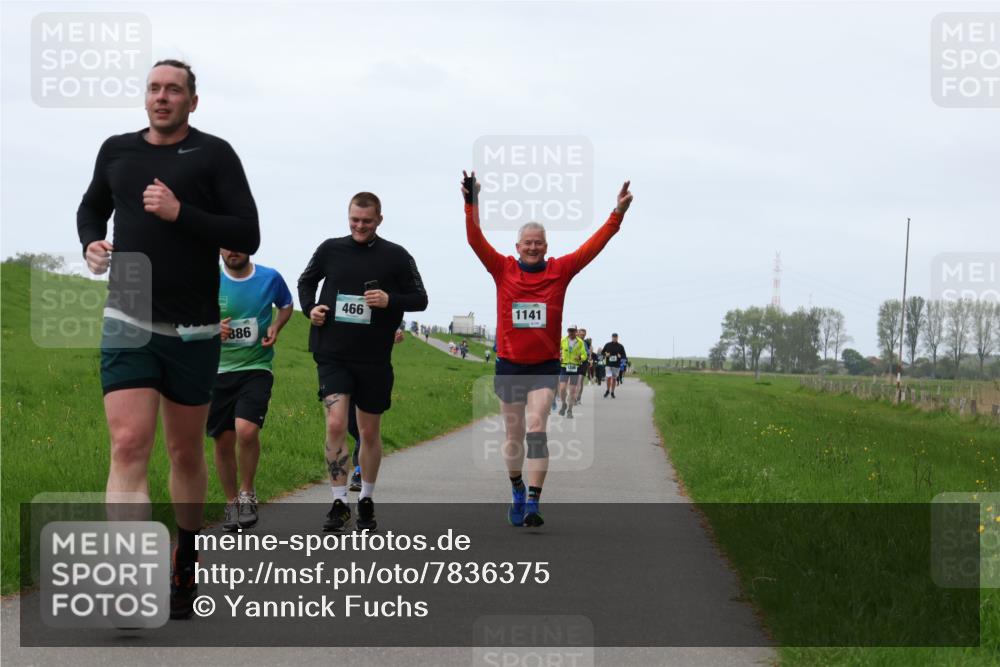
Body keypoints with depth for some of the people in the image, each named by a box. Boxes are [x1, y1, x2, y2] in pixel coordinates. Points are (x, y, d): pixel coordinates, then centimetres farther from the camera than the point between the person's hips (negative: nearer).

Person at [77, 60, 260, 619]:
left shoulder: (214, 154, -2)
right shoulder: (117, 150, 8)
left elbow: (247, 237, -7)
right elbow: (92, 207, 27)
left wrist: (180, 213, -17)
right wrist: (92, 242, 6)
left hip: (193, 330, -1)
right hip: (128, 324, 1)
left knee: (187, 452, 11)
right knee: (129, 446, -15)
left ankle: (187, 563, 33)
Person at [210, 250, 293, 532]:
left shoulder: (270, 278, -2)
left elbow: (286, 306, 17)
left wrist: (275, 327, -3)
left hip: (256, 368, -2)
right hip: (218, 370, 2)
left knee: (247, 430, -23)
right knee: (223, 442, 5)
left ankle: (247, 495, 0)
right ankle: (231, 503, 25)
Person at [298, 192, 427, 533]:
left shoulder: (396, 256, -1)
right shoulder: (330, 249, 4)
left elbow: (420, 299, 3)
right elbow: (306, 281, 20)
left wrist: (390, 300, -16)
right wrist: (310, 307, 1)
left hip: (374, 360, 0)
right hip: (333, 355, 0)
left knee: (370, 432, 10)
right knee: (335, 425, -14)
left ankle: (366, 501, 26)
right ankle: (339, 502, -7)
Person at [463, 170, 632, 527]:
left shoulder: (560, 270, -1)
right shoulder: (502, 269, -2)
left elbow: (592, 246, -5)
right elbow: (476, 241, -10)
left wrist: (618, 214, -13)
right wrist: (471, 204, -23)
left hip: (545, 366, -1)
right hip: (509, 365, 1)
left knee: (536, 430, -13)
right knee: (514, 436, 11)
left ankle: (533, 504, -16)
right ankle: (517, 492, 34)